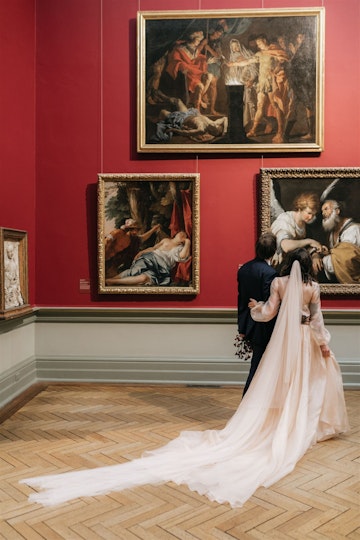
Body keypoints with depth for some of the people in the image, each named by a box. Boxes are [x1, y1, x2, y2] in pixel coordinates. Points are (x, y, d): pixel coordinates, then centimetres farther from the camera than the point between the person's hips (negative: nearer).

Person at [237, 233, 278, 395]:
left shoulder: (243, 269, 4)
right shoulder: (269, 272, -19)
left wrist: (242, 327, 16)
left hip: (249, 326, 8)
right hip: (263, 329, -8)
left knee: (259, 365, 18)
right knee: (257, 368, 3)